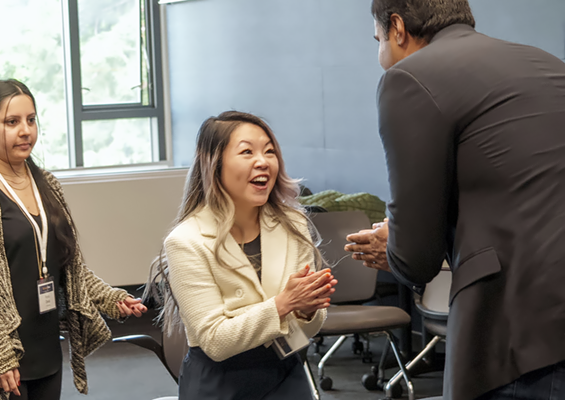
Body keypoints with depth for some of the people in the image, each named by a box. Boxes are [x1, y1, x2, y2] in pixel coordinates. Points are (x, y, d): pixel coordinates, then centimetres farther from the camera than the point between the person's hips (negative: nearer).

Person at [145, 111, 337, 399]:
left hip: (285, 374, 3)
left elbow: (307, 332, 6)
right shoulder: (186, 242, -12)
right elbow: (215, 342, -14)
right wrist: (283, 304, -24)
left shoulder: (292, 225, 1)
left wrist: (306, 310, -17)